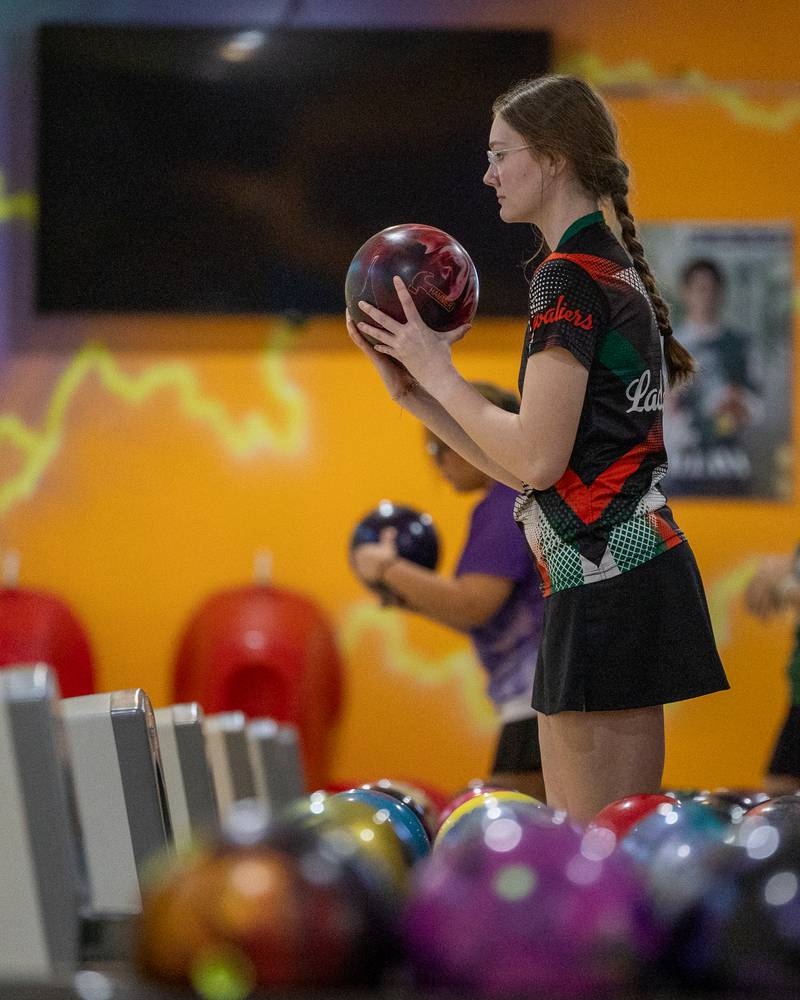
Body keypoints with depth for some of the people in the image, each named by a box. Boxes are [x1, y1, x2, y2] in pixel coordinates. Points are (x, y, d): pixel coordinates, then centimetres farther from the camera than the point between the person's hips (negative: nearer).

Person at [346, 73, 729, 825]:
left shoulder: (569, 277, -10)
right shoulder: (615, 270, 20)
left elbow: (535, 458, -16)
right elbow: (524, 468, 19)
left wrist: (438, 373, -4)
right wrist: (413, 391, 15)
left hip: (604, 585, -10)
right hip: (638, 578, 10)